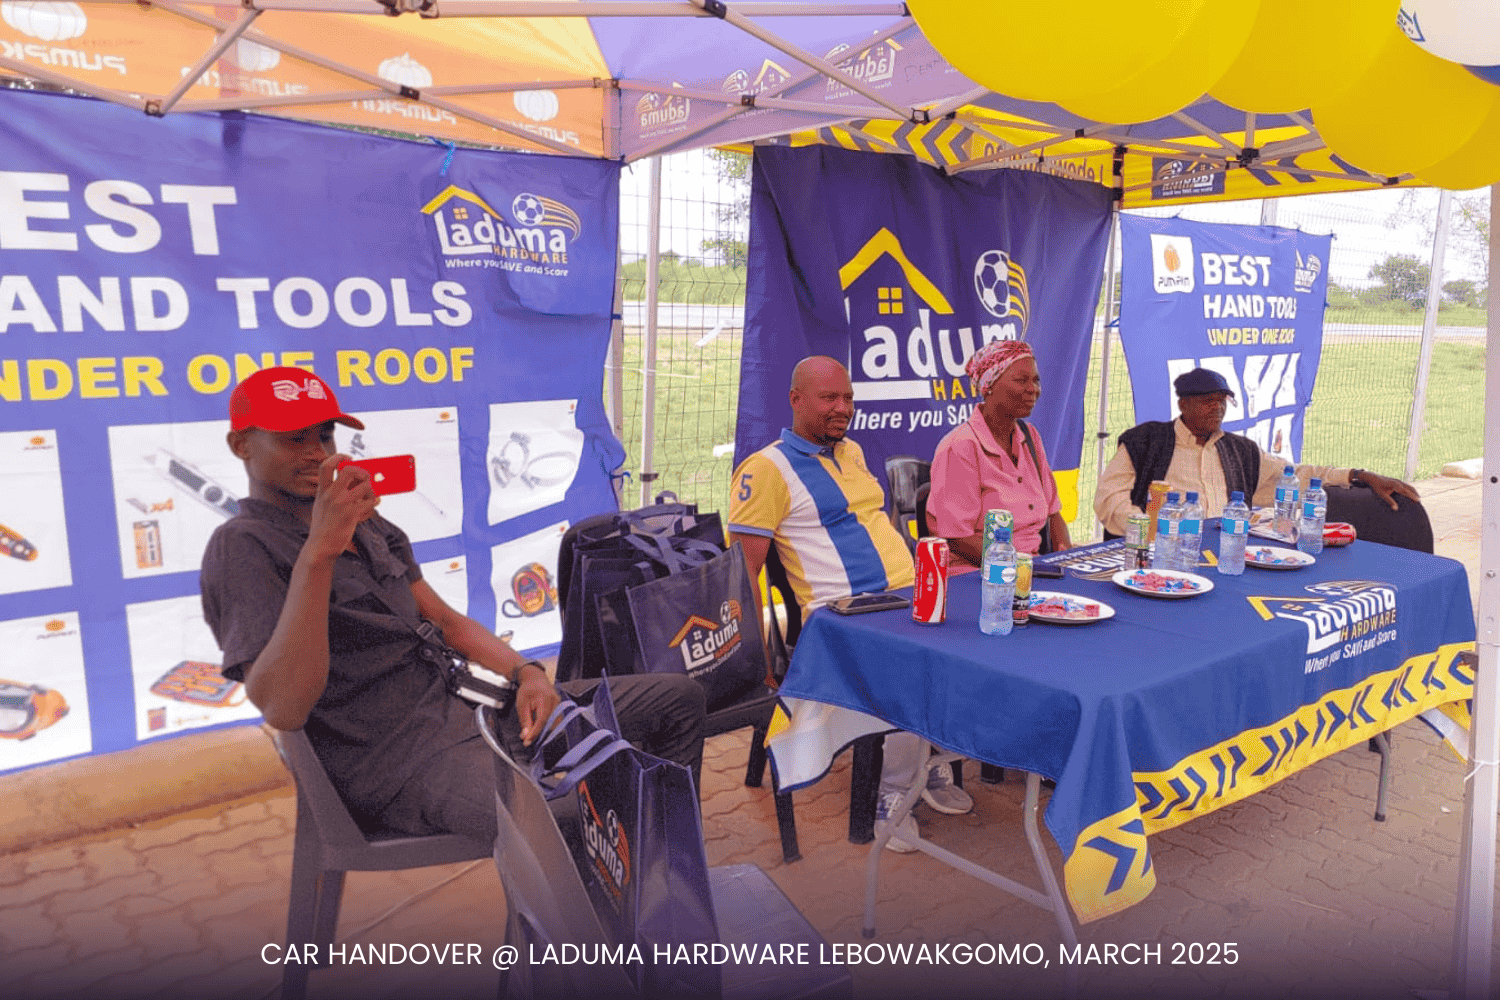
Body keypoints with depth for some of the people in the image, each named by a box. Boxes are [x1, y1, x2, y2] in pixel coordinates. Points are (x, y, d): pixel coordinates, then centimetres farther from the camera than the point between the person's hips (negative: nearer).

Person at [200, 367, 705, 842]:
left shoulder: (368, 525, 20)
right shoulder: (242, 547, -8)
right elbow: (283, 709, -23)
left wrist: (525, 672, 0)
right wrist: (319, 552, -31)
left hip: (461, 703, 9)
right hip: (398, 762, -8)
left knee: (679, 697, 2)